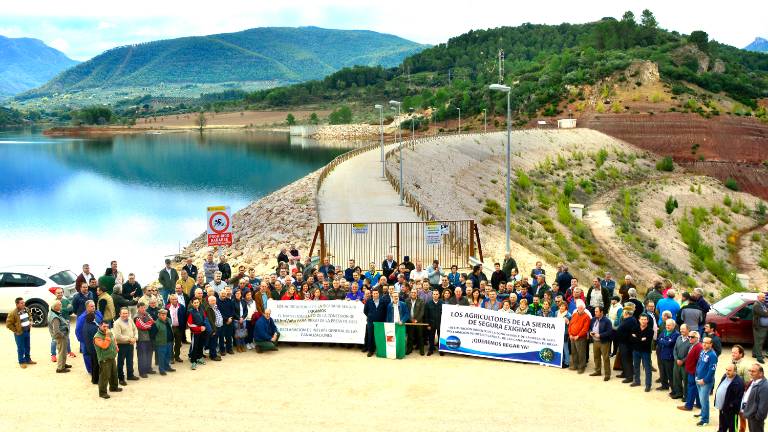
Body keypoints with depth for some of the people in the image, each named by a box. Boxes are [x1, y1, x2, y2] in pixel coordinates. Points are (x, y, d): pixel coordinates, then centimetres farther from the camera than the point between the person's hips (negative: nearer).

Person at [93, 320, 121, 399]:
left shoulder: (110, 333, 7)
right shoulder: (97, 337, -19)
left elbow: (114, 340, 26)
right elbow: (104, 346, -31)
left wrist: (116, 347, 10)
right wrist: (107, 336, -29)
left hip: (112, 358, 8)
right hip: (104, 360, -8)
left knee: (114, 373, 22)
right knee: (104, 376, -6)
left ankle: (113, 387, 41)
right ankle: (102, 392, 3)